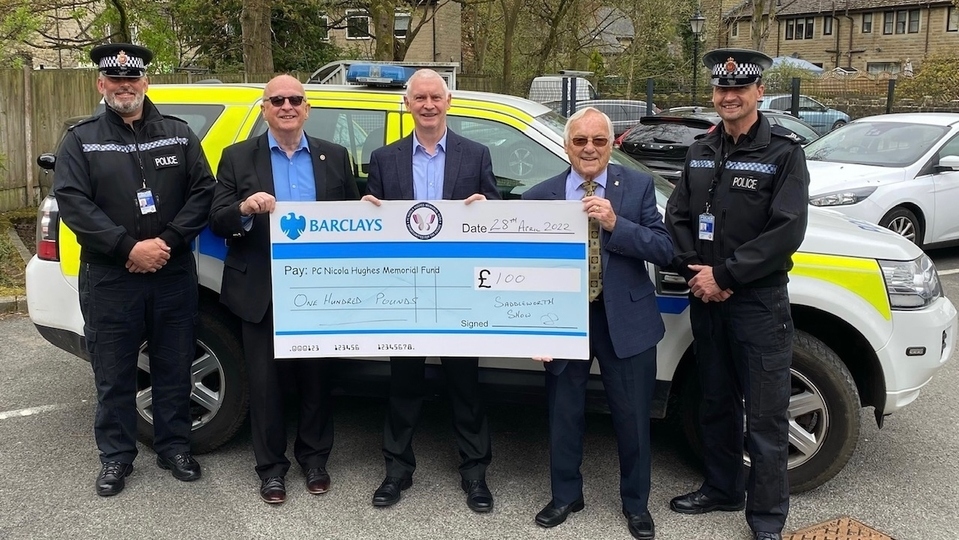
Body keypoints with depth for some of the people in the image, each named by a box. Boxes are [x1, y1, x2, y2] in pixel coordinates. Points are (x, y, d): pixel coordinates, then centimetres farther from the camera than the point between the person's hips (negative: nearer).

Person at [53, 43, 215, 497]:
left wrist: (167, 242, -13)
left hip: (173, 275, 1)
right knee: (114, 374, 8)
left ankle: (174, 447, 26)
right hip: (109, 279, -1)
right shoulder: (81, 140, 3)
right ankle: (116, 456, 23)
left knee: (174, 368, 11)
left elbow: (202, 192, 0)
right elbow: (72, 203, -8)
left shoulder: (178, 133, 8)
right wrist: (129, 249, -17)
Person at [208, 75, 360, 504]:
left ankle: (314, 457, 30)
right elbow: (217, 220, -2)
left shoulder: (335, 157, 7)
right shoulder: (238, 157, 3)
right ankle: (271, 467, 23)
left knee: (315, 377, 12)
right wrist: (244, 208, -22)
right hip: (262, 291, -1)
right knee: (266, 381, 8)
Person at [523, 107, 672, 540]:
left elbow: (664, 250, -9)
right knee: (564, 415, 14)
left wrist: (615, 223, -22)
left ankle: (635, 503, 33)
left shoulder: (637, 186, -2)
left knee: (632, 417, 11)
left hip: (625, 319, 0)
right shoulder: (540, 196, -3)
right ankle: (565, 496, 36)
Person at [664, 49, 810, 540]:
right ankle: (722, 489, 35)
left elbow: (786, 231, -15)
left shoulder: (784, 151, -7)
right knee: (716, 402, 18)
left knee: (764, 417, 1)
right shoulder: (701, 151, 10)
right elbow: (677, 216, 9)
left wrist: (724, 275, -16)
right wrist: (695, 272, -7)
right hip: (705, 297, 6)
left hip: (759, 301, -5)